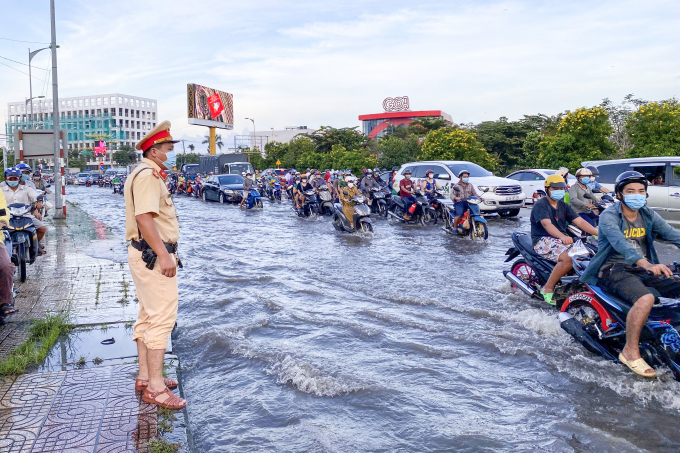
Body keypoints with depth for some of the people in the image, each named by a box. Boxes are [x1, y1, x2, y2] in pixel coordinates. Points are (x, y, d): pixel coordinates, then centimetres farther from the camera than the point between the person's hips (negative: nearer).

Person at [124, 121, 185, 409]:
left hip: (149, 255, 11)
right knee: (162, 317, -9)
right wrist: (164, 255, -28)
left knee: (148, 316, 15)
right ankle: (155, 387, -5)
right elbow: (144, 218, -26)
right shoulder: (148, 175, -14)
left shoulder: (151, 175, 19)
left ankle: (145, 377, 25)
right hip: (154, 255, -11)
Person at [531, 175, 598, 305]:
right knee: (569, 258, -32)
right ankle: (548, 289, -19)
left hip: (562, 239, 8)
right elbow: (547, 224, -26)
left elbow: (580, 222, 4)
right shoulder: (540, 204, -9)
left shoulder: (564, 206, 15)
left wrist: (598, 233, -13)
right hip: (543, 240, -7)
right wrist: (562, 237, -44)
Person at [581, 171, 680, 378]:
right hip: (613, 269, -6)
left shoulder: (649, 215, 11)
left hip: (643, 269, 7)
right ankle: (630, 351, -22)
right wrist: (645, 263, -45)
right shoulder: (608, 216, -9)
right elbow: (619, 242, -28)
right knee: (646, 298, -32)